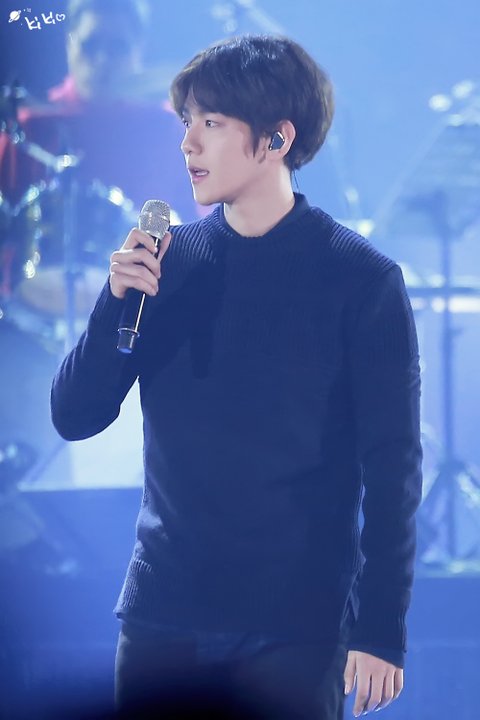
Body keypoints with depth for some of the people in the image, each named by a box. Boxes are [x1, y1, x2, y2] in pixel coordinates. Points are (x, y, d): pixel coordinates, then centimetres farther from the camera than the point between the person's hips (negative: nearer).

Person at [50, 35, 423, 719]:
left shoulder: (361, 279, -6)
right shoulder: (169, 260, 5)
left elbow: (391, 469, -6)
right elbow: (74, 418, 5)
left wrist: (381, 631, -11)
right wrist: (117, 300, -11)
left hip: (295, 628, -4)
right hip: (162, 611, 4)